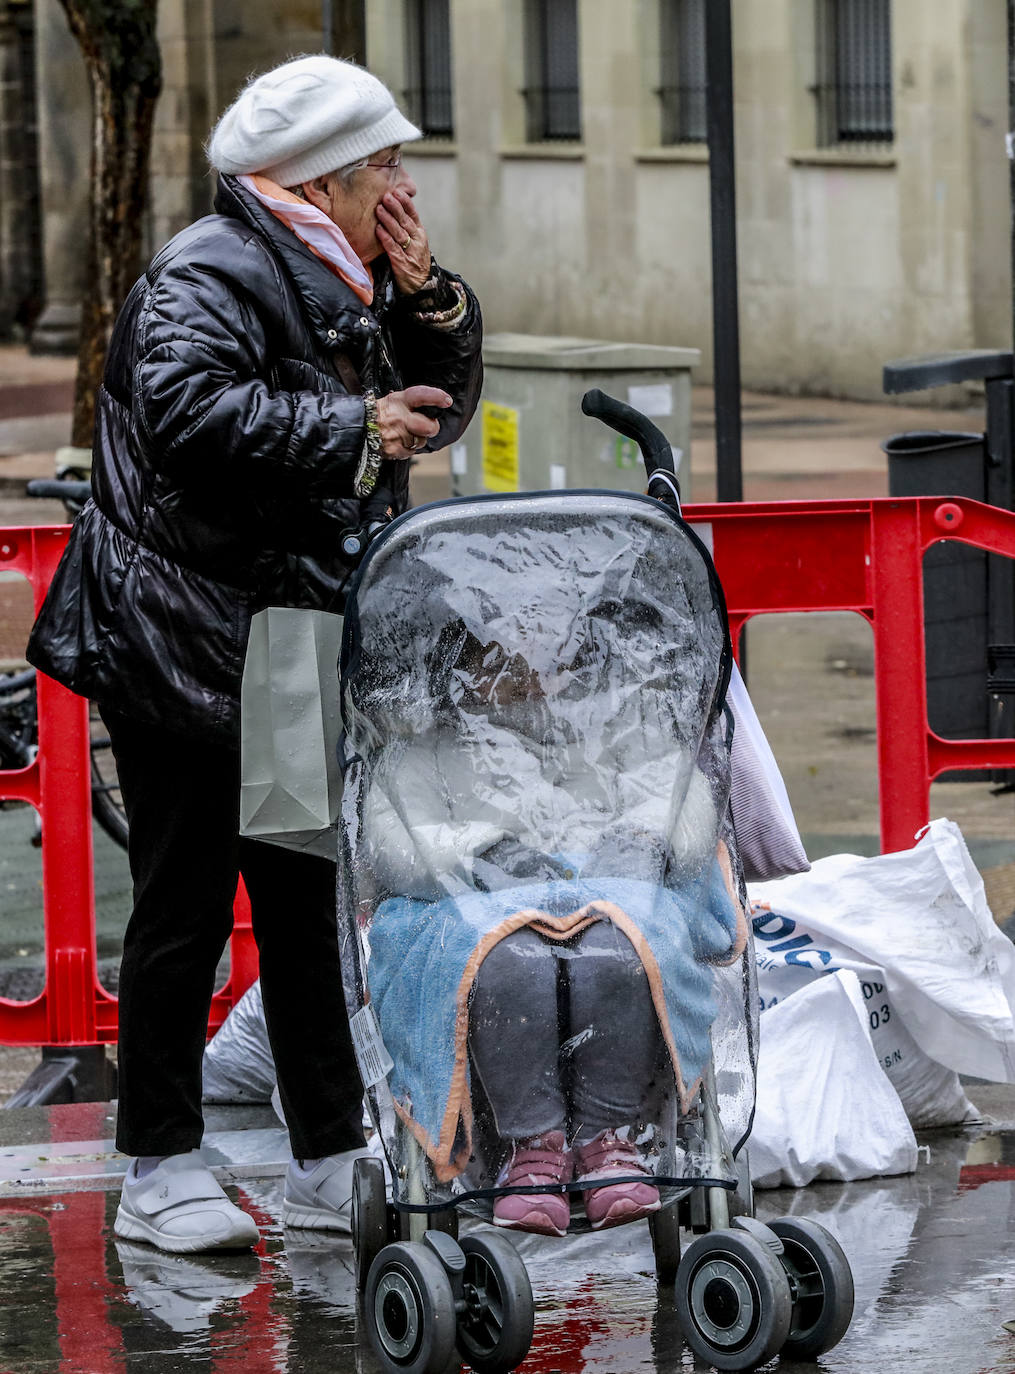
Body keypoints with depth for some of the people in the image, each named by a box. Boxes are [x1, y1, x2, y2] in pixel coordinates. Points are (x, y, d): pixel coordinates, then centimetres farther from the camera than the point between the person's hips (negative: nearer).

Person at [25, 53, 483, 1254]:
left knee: (309, 906, 11)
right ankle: (158, 1173, 4)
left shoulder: (338, 284, 15)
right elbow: (187, 413, -30)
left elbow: (436, 409, 19)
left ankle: (330, 1162, 16)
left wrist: (427, 301, 2)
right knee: (187, 909, -3)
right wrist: (350, 431, -28)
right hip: (183, 649, -9)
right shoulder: (213, 275, -15)